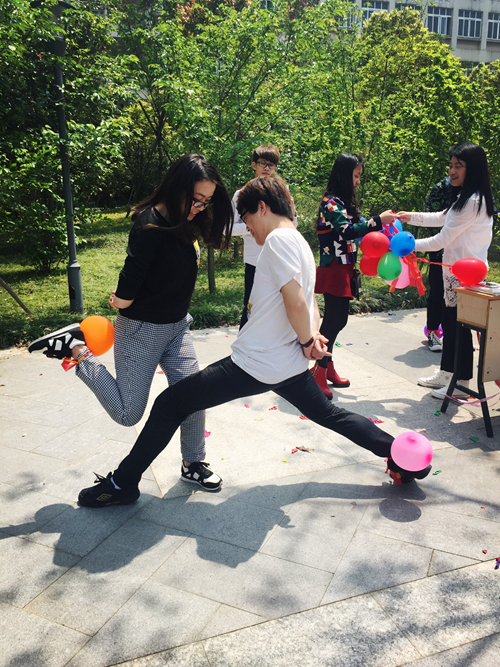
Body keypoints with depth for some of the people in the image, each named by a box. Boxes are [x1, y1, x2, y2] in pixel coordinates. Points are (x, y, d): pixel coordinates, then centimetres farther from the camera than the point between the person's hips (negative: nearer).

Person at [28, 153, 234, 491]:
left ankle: (193, 464, 27)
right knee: (128, 413, 4)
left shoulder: (185, 223, 1)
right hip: (142, 330, -7)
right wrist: (123, 300, -3)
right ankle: (76, 349, 14)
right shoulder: (150, 226, -26)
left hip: (177, 326, 7)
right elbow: (124, 298, -25)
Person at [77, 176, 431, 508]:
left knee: (170, 405, -1)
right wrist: (312, 336, 1)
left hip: (255, 364, -9)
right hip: (289, 365, 9)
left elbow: (296, 302, -24)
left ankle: (123, 483, 10)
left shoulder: (278, 239, -14)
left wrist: (306, 342, -8)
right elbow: (311, 307, 19)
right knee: (329, 414, 27)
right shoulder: (301, 243, 16)